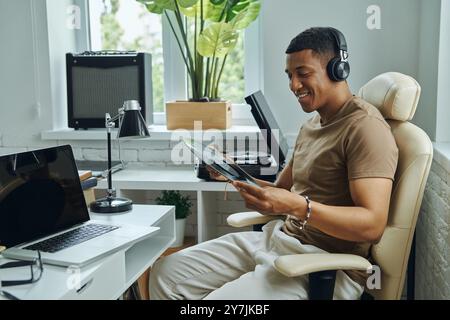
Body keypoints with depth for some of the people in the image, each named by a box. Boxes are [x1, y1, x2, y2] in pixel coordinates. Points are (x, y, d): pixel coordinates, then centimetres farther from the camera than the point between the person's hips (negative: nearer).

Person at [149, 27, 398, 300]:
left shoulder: (365, 127, -14)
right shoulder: (312, 124, 16)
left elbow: (372, 224, -23)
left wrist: (297, 206, -34)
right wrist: (251, 184, -3)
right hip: (278, 238, 9)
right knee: (168, 273, 2)